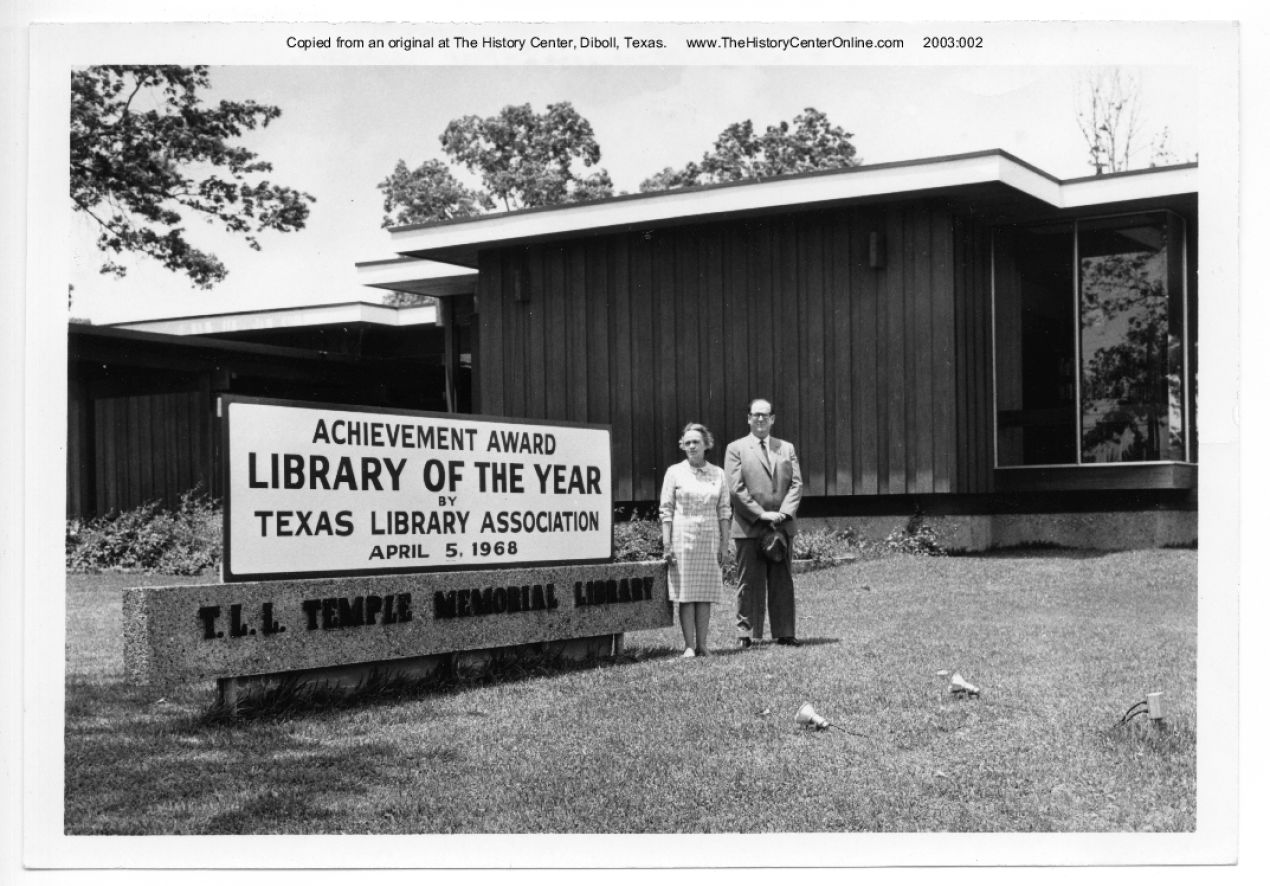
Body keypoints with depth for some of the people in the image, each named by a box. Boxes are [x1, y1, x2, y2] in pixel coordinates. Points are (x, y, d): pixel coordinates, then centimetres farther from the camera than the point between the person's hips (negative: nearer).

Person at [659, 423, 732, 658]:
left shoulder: (717, 474, 8)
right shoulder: (674, 472, 3)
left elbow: (724, 511, 9)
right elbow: (666, 510, 1)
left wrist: (723, 544, 3)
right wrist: (666, 544, -5)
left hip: (709, 539, 2)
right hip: (683, 538, -2)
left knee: (705, 594, 2)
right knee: (686, 593, -4)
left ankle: (702, 644, 5)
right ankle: (689, 646, -1)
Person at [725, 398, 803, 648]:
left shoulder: (787, 448, 16)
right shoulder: (736, 448, 4)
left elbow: (796, 484, 8)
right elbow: (736, 488, -5)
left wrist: (784, 513, -8)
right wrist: (761, 514, -12)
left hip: (782, 526, 3)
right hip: (749, 527, -3)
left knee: (782, 582, 6)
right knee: (749, 583, -1)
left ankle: (785, 632, 10)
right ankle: (746, 633, 4)